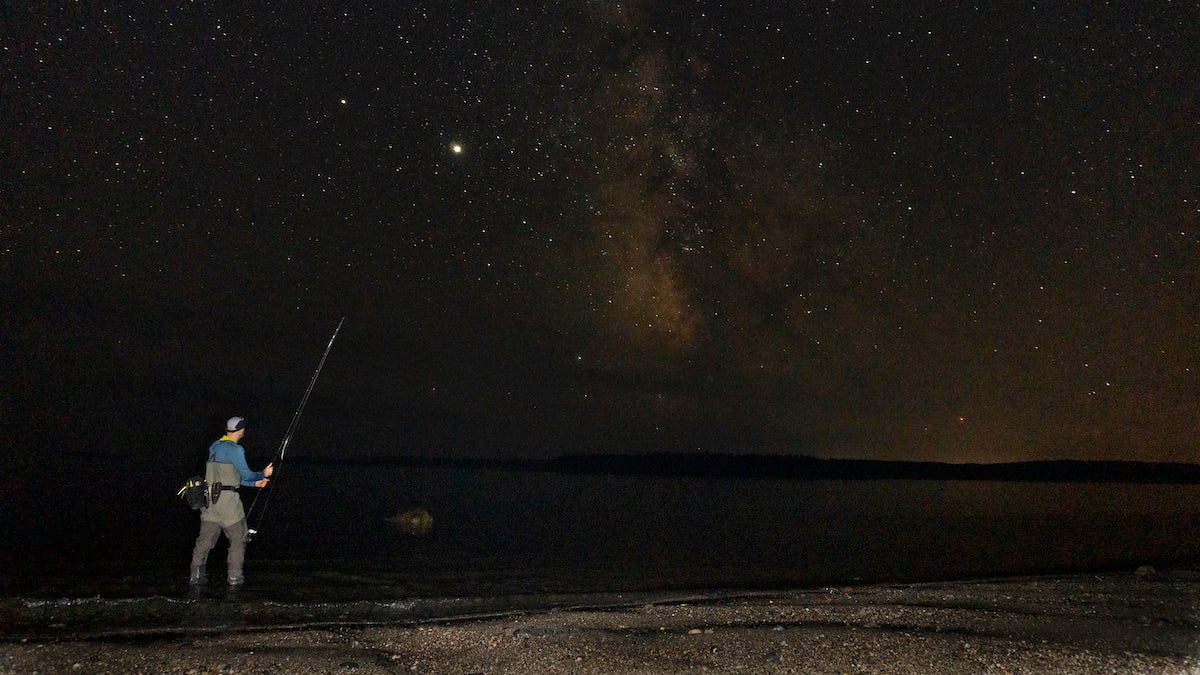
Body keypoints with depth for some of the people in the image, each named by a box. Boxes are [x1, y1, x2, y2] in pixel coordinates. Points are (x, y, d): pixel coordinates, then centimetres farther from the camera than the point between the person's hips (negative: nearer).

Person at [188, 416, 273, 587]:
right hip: (227, 499, -7)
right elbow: (245, 474, -9)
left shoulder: (214, 447, 16)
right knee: (238, 538, 5)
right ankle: (235, 576, 7)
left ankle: (196, 575, 9)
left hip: (209, 498, 7)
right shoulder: (234, 449, -11)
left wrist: (254, 483, 25)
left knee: (206, 538, 10)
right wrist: (263, 474, 9)